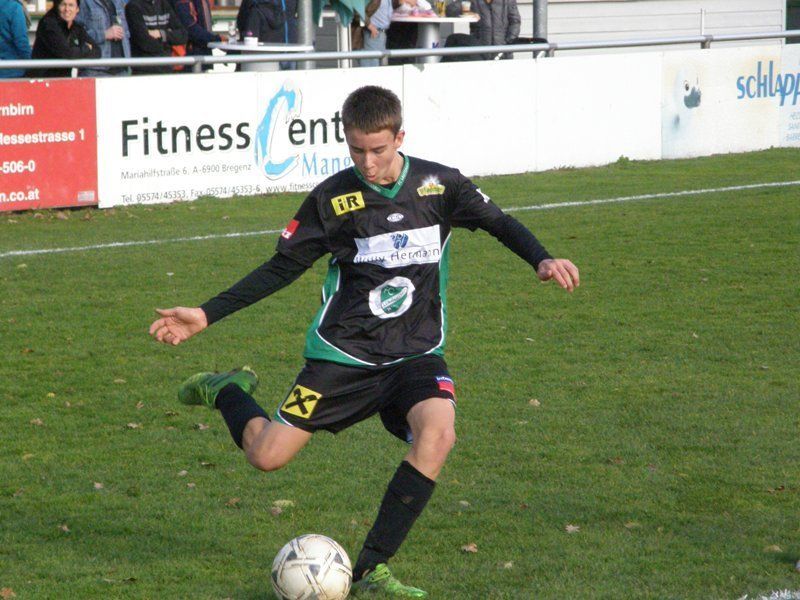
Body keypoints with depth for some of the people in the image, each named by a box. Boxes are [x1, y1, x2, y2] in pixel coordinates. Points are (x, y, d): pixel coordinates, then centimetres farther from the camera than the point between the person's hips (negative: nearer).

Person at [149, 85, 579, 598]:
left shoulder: (439, 185, -2)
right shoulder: (333, 198, -4)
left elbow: (499, 223, 9)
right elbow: (283, 267, 4)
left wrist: (541, 259, -12)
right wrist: (206, 315, 0)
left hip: (417, 350, 1)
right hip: (344, 351, -1)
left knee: (438, 432, -30)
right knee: (267, 456, -8)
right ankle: (227, 392, 29)